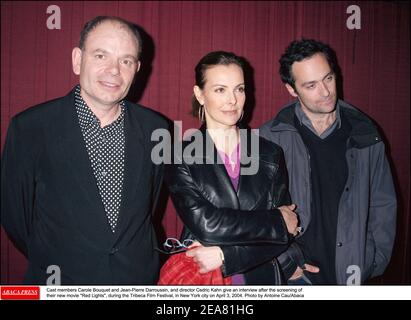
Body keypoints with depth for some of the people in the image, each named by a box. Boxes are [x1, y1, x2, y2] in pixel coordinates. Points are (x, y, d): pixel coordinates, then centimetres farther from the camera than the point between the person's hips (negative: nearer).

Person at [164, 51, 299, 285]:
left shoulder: (270, 154, -3)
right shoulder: (181, 156, -10)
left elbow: (281, 240, -4)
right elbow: (203, 223, -21)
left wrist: (223, 255, -17)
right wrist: (277, 221, -14)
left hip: (260, 276, 2)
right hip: (200, 280, -2)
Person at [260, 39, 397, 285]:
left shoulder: (364, 133, 1)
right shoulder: (271, 138, -9)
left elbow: (383, 204, 8)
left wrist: (372, 262, 3)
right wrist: (285, 262, -9)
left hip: (349, 273, 3)